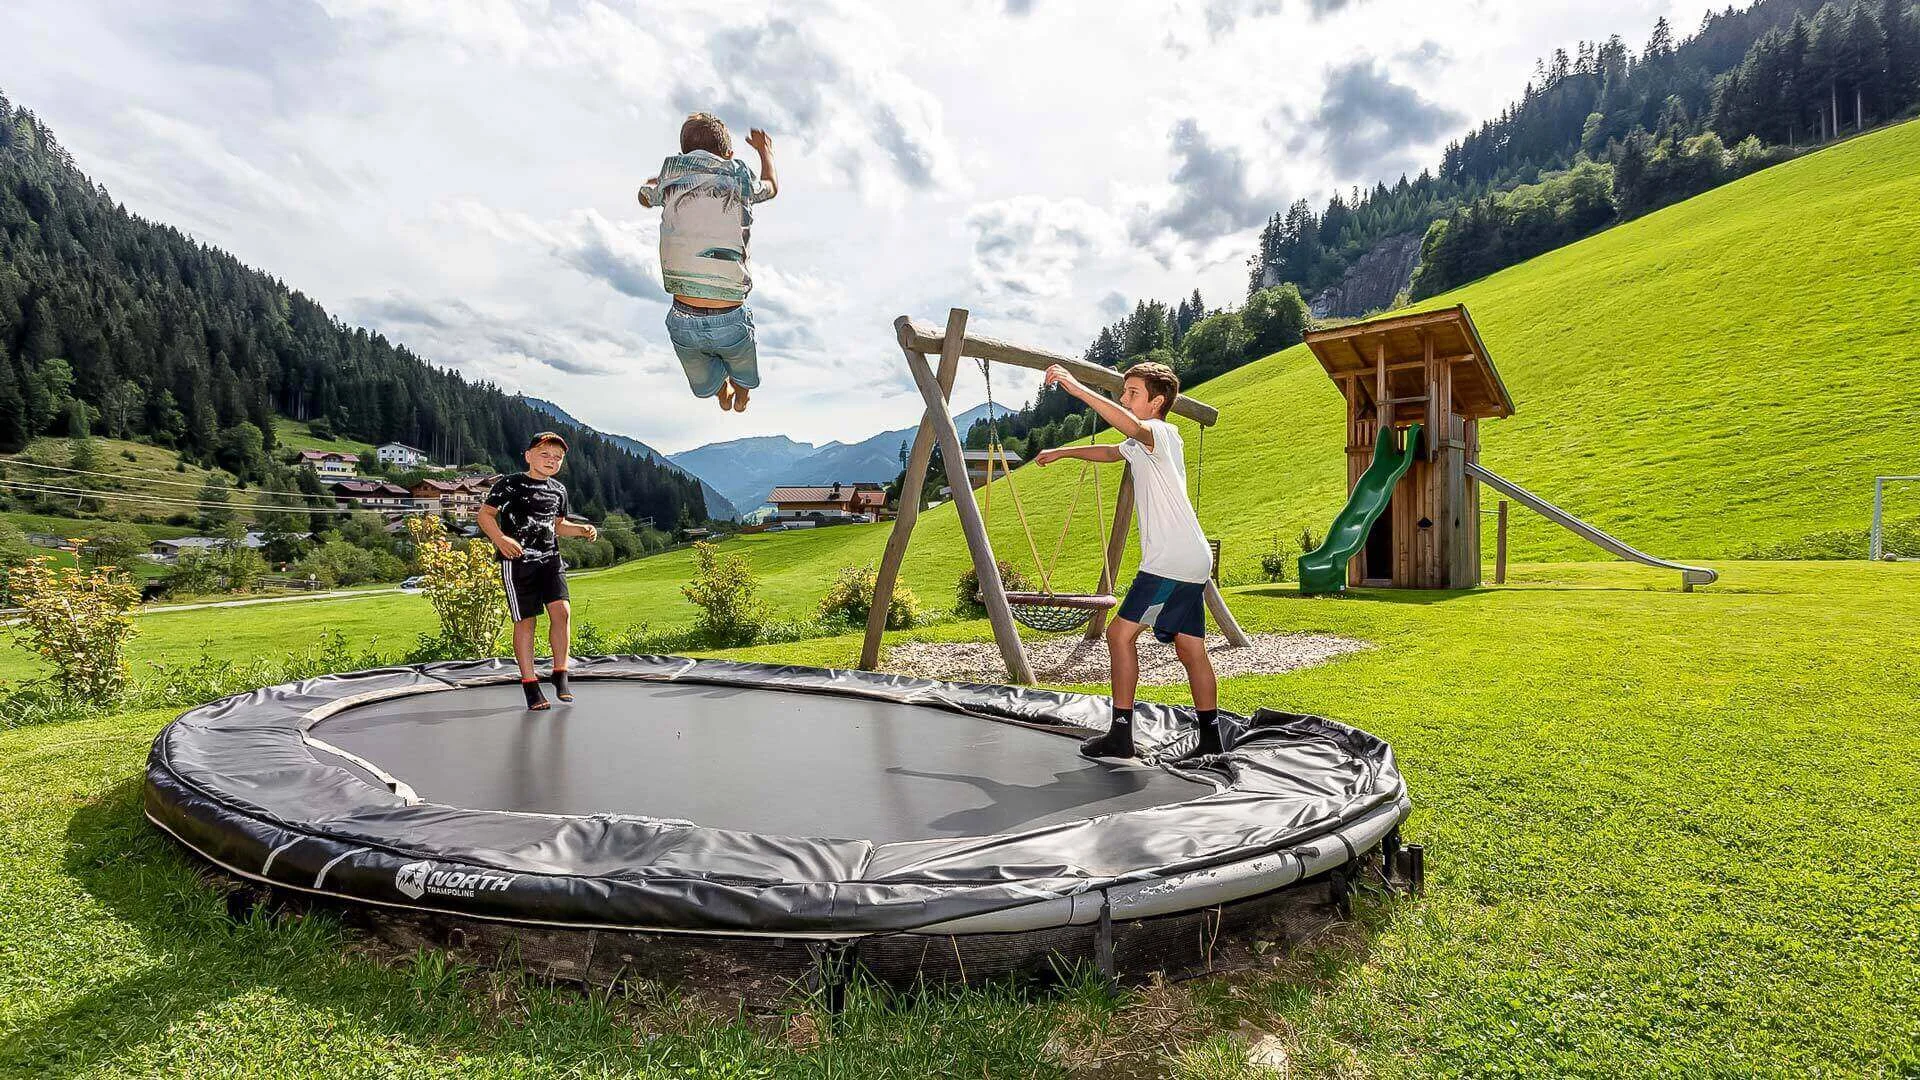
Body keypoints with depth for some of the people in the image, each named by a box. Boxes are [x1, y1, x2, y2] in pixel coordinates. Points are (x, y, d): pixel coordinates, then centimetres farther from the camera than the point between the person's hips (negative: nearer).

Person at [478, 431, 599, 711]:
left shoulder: (558, 491, 14)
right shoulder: (509, 484, -2)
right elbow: (485, 513, -2)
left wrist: (582, 529, 6)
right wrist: (500, 539, -19)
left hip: (550, 559, 4)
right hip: (517, 560, -4)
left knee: (561, 610, -13)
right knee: (525, 621, -3)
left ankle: (560, 676, 1)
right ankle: (530, 686, 6)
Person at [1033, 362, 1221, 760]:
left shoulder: (1162, 433, -10)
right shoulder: (1142, 444, 20)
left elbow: (1132, 427, -34)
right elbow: (1111, 451, 41)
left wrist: (1077, 388, -38)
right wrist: (1062, 452, 43)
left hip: (1170, 561, -10)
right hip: (1192, 562, 10)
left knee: (1120, 632, -7)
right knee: (1191, 649, 11)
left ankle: (1120, 734, -4)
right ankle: (1210, 739, 16)